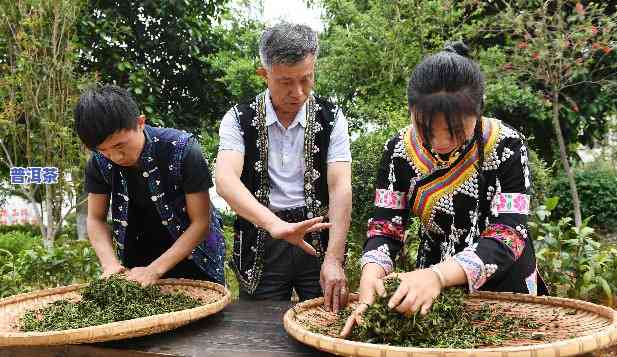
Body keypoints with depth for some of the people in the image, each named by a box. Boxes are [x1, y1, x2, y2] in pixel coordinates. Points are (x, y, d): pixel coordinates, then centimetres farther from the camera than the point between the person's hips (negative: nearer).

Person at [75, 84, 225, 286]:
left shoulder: (182, 150, -26)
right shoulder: (99, 161, -13)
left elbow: (201, 222, -22)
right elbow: (96, 219, -3)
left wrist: (154, 270, -26)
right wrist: (110, 264, -21)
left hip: (193, 261, -3)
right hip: (136, 262, 3)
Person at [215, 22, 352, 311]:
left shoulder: (331, 119, -2)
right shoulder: (239, 119, -4)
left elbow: (340, 188, -11)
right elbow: (225, 180, -20)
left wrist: (334, 259, -25)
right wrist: (275, 224, -37)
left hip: (318, 239, 1)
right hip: (261, 242, 0)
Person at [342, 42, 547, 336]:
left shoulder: (506, 146, -22)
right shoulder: (400, 150, -15)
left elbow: (508, 235, -28)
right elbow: (385, 227, -14)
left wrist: (437, 275, -44)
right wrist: (371, 275, -36)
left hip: (503, 285, -2)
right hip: (434, 288, 2)